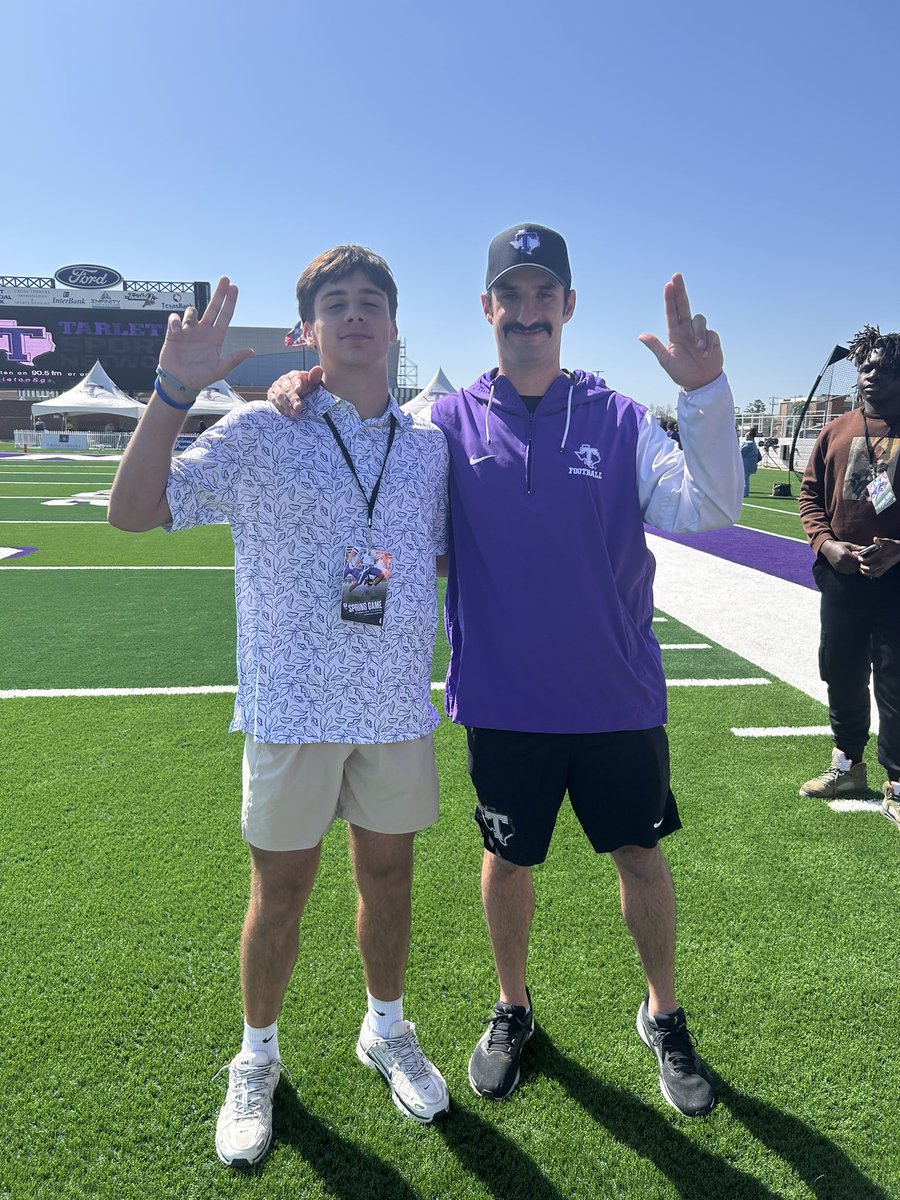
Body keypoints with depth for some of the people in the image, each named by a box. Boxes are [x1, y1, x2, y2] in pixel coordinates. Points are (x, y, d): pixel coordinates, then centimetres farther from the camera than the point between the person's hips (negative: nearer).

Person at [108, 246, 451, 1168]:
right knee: (280, 891, 10)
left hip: (399, 708, 3)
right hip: (292, 705, -3)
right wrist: (175, 390, -22)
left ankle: (386, 1031, 42)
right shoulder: (258, 432, -6)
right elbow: (133, 511, -12)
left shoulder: (430, 443, 5)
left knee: (389, 876, 16)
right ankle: (256, 1059, 36)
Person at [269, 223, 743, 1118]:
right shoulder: (448, 423, -2)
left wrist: (705, 394, -26)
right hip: (502, 700, 0)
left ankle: (663, 1017, 40)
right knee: (507, 858, 16)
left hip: (618, 697, 1)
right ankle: (512, 1010, 43)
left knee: (640, 853, 13)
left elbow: (709, 508, -13)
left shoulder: (620, 419, -2)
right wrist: (300, 399, -18)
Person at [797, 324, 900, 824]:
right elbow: (810, 493, 10)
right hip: (842, 577, 4)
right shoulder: (837, 431, 7)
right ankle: (848, 765, 33)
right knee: (843, 678, 15)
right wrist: (825, 542, -6)